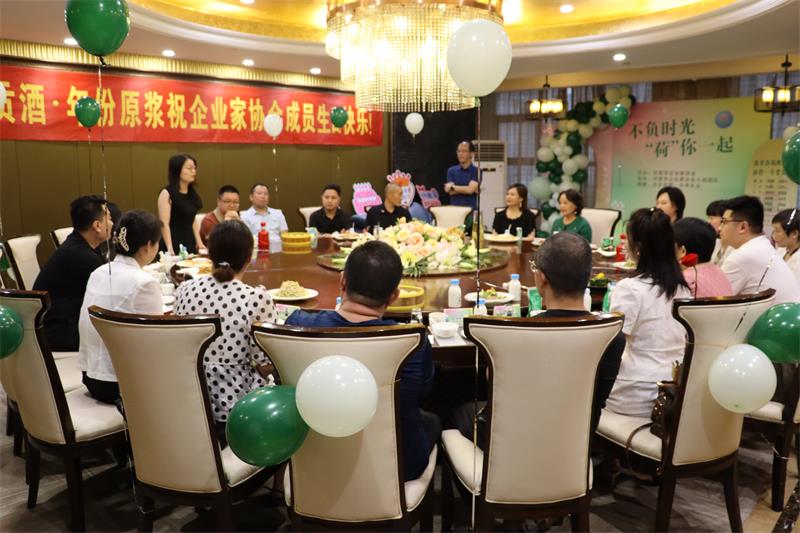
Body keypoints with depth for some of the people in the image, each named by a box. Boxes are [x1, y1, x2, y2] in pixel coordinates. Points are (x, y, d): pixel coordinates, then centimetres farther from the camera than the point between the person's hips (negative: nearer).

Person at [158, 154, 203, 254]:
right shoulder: (167, 193, -10)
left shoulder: (192, 193, 10)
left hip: (190, 244, 7)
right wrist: (170, 248, -24)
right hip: (174, 243, -7)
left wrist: (199, 243, 10)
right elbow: (164, 224, -16)